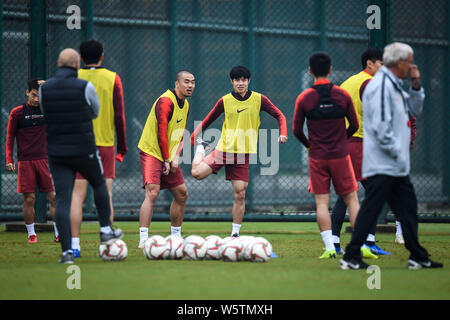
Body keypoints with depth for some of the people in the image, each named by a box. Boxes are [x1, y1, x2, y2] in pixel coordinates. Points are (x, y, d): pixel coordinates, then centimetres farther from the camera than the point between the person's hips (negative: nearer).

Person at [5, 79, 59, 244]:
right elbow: (10, 137, 4)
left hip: (45, 160, 2)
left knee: (54, 197, -3)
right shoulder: (17, 113, 1)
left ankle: (58, 233, 3)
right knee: (29, 199, -3)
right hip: (25, 161, -2)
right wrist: (9, 159, -3)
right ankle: (31, 234, 8)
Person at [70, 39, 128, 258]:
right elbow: (119, 115, 0)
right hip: (105, 143, 0)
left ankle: (74, 245, -6)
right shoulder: (112, 79, 1)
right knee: (105, 195, 1)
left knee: (77, 195, 0)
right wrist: (122, 146, 7)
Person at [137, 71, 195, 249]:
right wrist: (166, 160, -16)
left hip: (169, 156, 9)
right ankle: (143, 239, -24)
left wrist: (176, 157, 1)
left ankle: (175, 236, 25)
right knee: (152, 193, -21)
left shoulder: (185, 105, 12)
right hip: (152, 153, -9)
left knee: (182, 194, 11)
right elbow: (162, 134, -19)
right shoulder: (166, 102, -18)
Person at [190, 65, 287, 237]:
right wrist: (192, 138, 1)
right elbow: (207, 121, 9)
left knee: (240, 195, -3)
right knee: (197, 173, -17)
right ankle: (201, 148, 15)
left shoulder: (259, 99, -1)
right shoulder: (225, 101, 0)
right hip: (223, 150, 0)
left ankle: (235, 234, 8)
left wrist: (283, 133, -14)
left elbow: (279, 115, 4)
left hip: (244, 154, 0)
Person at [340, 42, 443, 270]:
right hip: (382, 164, -10)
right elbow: (381, 126, -23)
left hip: (396, 166, 10)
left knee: (407, 207, 13)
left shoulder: (394, 85, 15)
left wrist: (416, 86, 11)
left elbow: (414, 110, 25)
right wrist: (396, 153, -19)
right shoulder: (381, 85, -17)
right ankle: (350, 258, -4)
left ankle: (418, 257, 19)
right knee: (370, 209, -8)